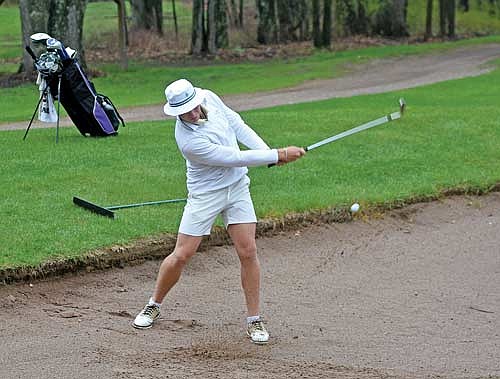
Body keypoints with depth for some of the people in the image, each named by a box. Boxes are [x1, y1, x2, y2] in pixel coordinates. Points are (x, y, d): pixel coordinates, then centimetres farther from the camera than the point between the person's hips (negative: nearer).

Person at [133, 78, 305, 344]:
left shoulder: (209, 98, -10)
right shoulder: (189, 140, -30)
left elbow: (237, 125, 7)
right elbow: (235, 158, -25)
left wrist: (266, 150, -6)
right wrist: (278, 155, -20)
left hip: (237, 188, 5)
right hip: (205, 195, -5)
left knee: (247, 252, -3)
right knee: (181, 255, -1)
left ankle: (254, 319, 6)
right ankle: (154, 305, 23)